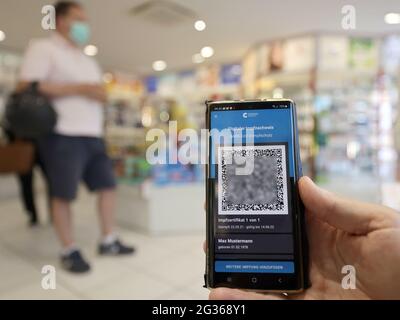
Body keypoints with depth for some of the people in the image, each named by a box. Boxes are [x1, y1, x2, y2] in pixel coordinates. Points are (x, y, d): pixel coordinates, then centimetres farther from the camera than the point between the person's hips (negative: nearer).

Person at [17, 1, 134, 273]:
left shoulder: (88, 60, 22)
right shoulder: (43, 48, -2)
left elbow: (100, 93, 23)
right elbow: (28, 89, -13)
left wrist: (100, 94, -2)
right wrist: (80, 89, -15)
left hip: (93, 135, 8)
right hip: (63, 136, -7)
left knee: (108, 186, 7)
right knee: (62, 195, -1)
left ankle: (108, 241, 21)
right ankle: (69, 251, 15)